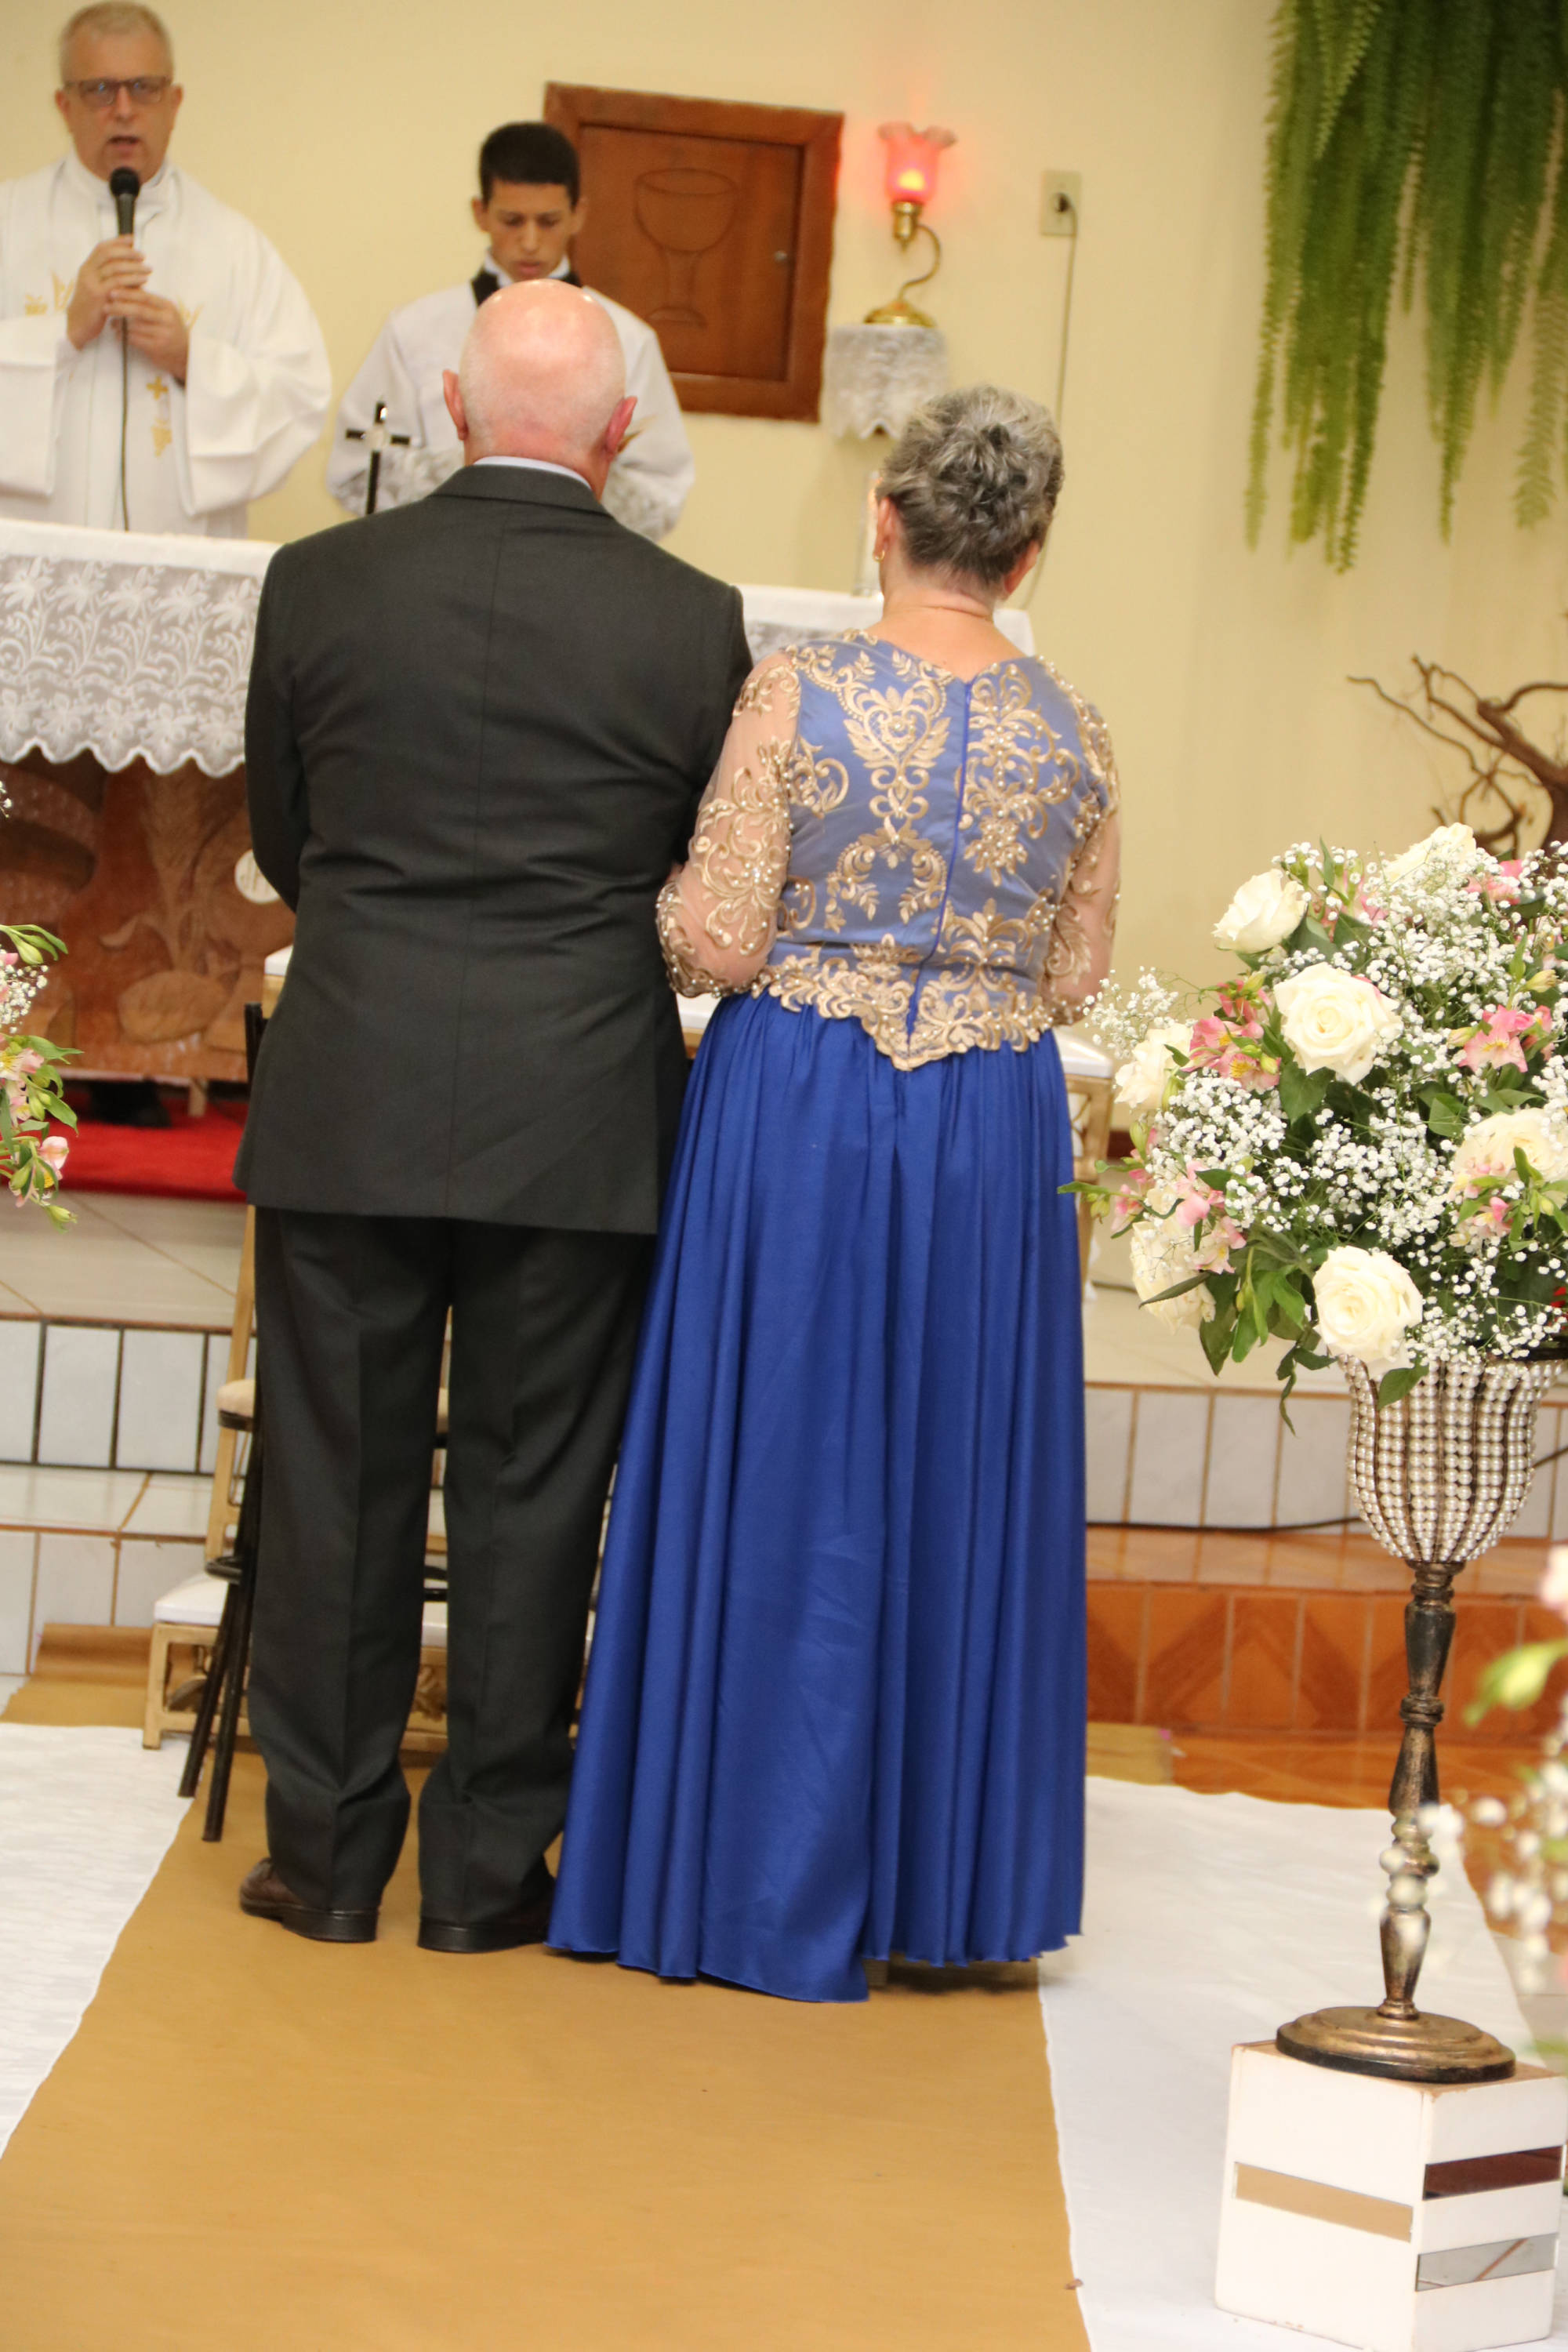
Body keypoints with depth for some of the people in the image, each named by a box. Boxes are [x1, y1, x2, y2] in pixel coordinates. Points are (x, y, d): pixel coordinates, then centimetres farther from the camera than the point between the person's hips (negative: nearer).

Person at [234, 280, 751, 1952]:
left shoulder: (320, 581, -3)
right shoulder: (693, 622, -6)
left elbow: (279, 839, 9)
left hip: (348, 1106, 1)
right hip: (580, 1122, -1)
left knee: (338, 1478, 10)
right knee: (531, 1488, 8)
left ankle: (326, 1857, 18)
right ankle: (487, 1872, 16)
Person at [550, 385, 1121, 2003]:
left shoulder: (796, 696, -10)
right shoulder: (1073, 735, 0)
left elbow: (719, 944, -11)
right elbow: (1072, 978, 7)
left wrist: (666, 882, 10)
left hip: (797, 1117, -2)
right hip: (992, 1138, 3)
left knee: (780, 1476, 6)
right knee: (953, 1478, 13)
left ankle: (752, 1879, 13)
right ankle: (937, 1876, 22)